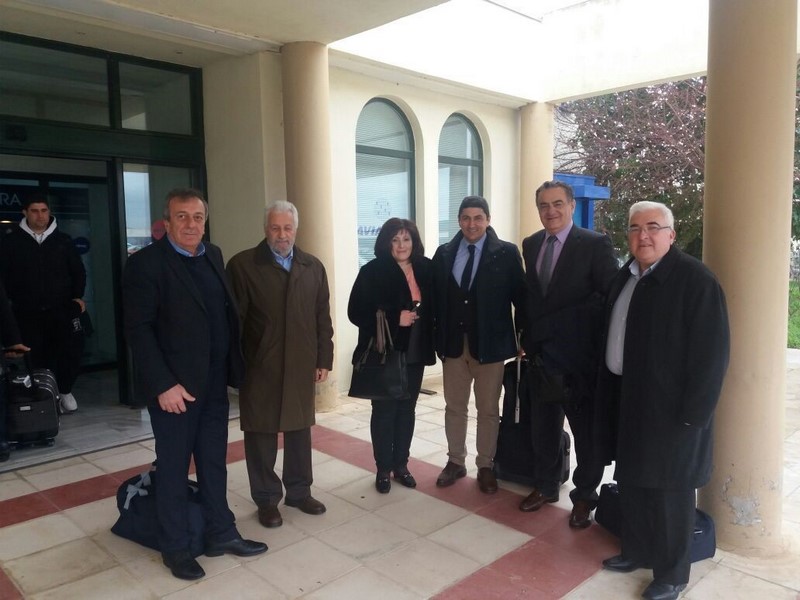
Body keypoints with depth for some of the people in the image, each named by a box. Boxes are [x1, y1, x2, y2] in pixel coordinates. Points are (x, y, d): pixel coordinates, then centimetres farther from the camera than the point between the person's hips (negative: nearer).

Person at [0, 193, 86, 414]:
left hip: (62, 308, 1)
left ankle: (64, 390, 13)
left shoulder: (63, 240, 8)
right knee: (38, 355, 2)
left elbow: (78, 271, 12)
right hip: (28, 312, 0)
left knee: (72, 348, -8)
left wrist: (78, 296, 1)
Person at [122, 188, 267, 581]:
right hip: (174, 385, -6)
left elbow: (226, 314, 9)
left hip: (214, 383, 6)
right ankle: (174, 548, 28)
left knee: (214, 462, 17)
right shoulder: (146, 262, -12)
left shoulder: (213, 256, 8)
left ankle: (221, 534, 33)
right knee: (173, 467, 10)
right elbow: (138, 330, -16)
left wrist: (233, 368, 4)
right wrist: (163, 384, -20)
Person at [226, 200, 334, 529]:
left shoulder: (313, 266, 6)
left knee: (299, 430, 14)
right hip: (259, 367, -3)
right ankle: (266, 499, 25)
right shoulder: (242, 265, -6)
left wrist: (324, 360, 6)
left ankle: (299, 491, 32)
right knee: (261, 434, 8)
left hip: (302, 365, 3)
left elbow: (322, 317, 8)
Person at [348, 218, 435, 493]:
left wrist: (427, 334, -4)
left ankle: (401, 464, 28)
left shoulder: (425, 269, 2)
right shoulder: (372, 271, -10)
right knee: (384, 410, 5)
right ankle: (383, 469, 20)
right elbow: (357, 312, -14)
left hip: (415, 354, 4)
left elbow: (433, 306, 11)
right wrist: (395, 318, -20)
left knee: (407, 409, 13)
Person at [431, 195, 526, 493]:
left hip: (490, 344, -2)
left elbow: (521, 297, -5)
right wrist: (437, 337, -1)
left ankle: (485, 466, 25)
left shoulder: (507, 253, -5)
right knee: (454, 407, 14)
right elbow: (435, 297, 3)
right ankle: (455, 461, 29)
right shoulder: (444, 253, 4)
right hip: (453, 343, 3)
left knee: (488, 410, 10)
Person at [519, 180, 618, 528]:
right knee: (542, 426, 17)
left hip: (579, 355, -5)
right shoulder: (531, 245, 6)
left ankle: (584, 496, 29)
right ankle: (545, 486, 37)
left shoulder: (595, 244, -11)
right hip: (541, 353, 5)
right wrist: (527, 338, 7)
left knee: (586, 430, 10)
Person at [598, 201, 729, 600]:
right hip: (627, 401, 7)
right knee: (631, 483, 18)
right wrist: (608, 394, 11)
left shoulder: (695, 280, -15)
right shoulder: (625, 277, 9)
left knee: (668, 492, 7)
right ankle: (636, 551, 38)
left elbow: (711, 352, -18)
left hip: (670, 408, -7)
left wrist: (693, 413, -19)